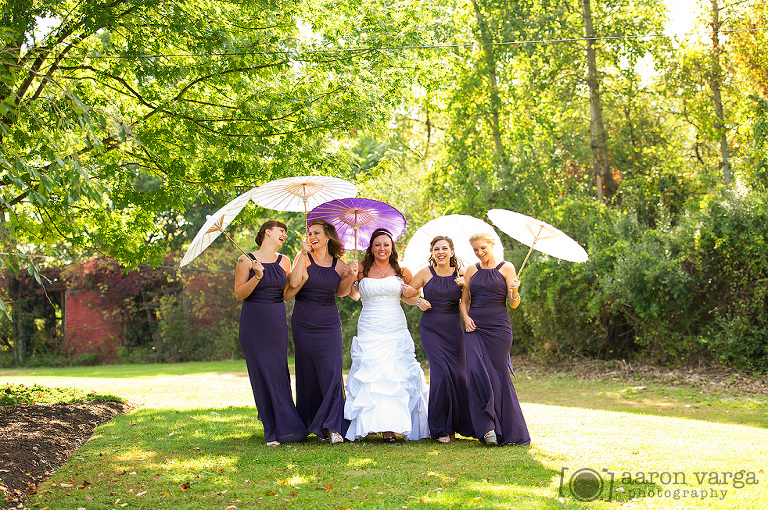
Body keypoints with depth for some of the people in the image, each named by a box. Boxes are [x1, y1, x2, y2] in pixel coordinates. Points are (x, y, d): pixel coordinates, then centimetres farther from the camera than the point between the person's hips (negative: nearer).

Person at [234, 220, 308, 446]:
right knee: (261, 373, -3)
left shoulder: (283, 261, 11)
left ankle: (283, 427, 7)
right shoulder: (246, 260, 0)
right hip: (253, 323, -3)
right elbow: (239, 294, -3)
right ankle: (272, 430, 2)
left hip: (277, 322, 3)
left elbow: (287, 294, 12)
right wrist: (257, 277, -17)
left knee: (279, 372, -1)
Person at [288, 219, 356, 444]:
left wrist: (351, 277, -3)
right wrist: (303, 254, -16)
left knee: (331, 371, -8)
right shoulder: (304, 258, -1)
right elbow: (294, 283, -17)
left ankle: (332, 426, -7)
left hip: (329, 324, 1)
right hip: (304, 323, -1)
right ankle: (310, 421, 18)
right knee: (308, 373, 5)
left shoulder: (338, 264, 5)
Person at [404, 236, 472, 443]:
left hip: (453, 329, 2)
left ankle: (463, 424, 19)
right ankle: (440, 429, 0)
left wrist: (465, 286, -14)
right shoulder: (425, 273, 3)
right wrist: (418, 302, -8)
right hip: (431, 329, -2)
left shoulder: (460, 274, 5)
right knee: (441, 372, -12)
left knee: (458, 374, -2)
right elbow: (406, 293, 10)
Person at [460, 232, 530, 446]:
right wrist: (466, 317, -1)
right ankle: (487, 427, -11)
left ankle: (511, 431, 9)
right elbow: (464, 301, 18)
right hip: (475, 328, 3)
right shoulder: (471, 270, 13)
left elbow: (514, 304, 0)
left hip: (498, 328, -3)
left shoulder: (506, 268, 3)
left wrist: (514, 291, -21)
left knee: (499, 374, -3)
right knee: (476, 371, -14)